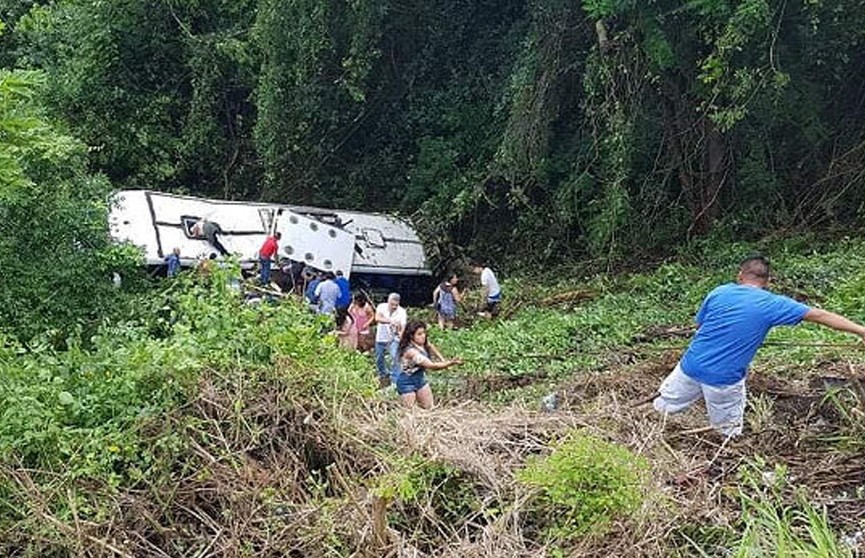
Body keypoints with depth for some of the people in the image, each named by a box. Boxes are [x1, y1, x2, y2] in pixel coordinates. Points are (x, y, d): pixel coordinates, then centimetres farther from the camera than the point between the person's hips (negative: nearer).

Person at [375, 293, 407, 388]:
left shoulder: (401, 312, -15)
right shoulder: (381, 307, -15)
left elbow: (403, 327, -23)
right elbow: (378, 318, -33)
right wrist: (390, 321, -49)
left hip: (394, 338, -2)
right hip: (381, 338, 2)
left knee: (395, 357, -21)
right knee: (379, 360, 14)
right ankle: (383, 375, 40)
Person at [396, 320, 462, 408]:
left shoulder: (424, 343, -12)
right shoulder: (411, 351, -35)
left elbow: (431, 346, 13)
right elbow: (431, 366, -37)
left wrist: (443, 359, 3)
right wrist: (450, 363, -42)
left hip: (420, 378, 8)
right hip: (407, 382, -8)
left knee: (430, 408, 9)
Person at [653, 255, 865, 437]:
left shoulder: (719, 292, 2)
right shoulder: (772, 305, -6)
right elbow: (820, 316, -3)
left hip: (691, 365, 3)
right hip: (724, 379, -2)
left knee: (661, 407, 21)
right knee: (729, 434, 18)